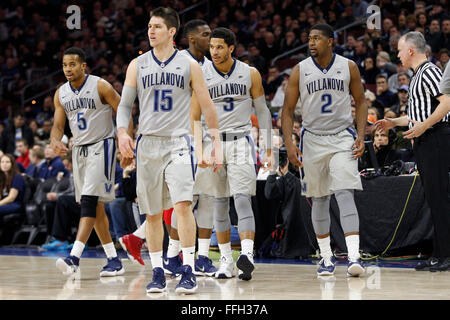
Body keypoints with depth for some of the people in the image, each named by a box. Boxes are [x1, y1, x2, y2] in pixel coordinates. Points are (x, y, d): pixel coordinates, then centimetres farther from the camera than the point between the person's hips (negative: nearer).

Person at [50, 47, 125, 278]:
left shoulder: (100, 86, -10)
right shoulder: (61, 94, 6)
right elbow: (58, 125, 8)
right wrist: (55, 142, -14)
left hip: (101, 146, -7)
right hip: (79, 149, 7)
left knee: (89, 201, -17)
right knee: (95, 206, 7)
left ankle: (74, 257, -25)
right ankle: (113, 260, 14)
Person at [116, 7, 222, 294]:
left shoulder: (189, 65, 3)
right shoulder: (137, 65, 8)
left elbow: (207, 106, 7)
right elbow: (125, 104, 9)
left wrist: (216, 142, 3)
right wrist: (122, 132, -9)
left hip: (178, 142, -3)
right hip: (148, 144, 3)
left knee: (183, 204, -19)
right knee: (152, 213, 6)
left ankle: (189, 271, -15)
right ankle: (158, 273, 15)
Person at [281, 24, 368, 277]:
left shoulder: (349, 67, -1)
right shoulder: (300, 71, -1)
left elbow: (361, 102, 7)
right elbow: (288, 110, 2)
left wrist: (361, 135, -5)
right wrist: (289, 144, -8)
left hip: (343, 137, -2)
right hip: (313, 139, 2)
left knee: (345, 194, -14)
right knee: (320, 199, 8)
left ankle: (354, 256, -19)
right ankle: (327, 257, 20)